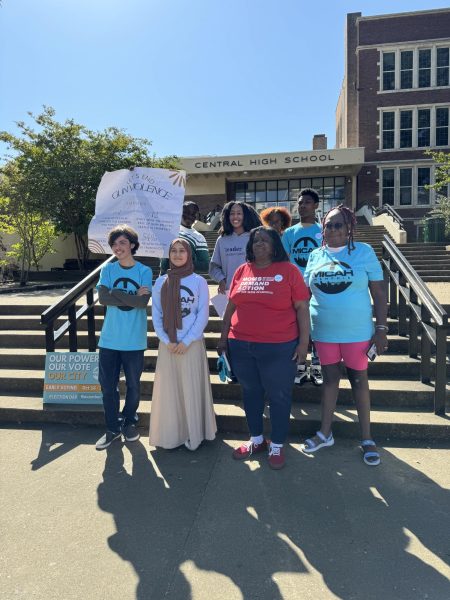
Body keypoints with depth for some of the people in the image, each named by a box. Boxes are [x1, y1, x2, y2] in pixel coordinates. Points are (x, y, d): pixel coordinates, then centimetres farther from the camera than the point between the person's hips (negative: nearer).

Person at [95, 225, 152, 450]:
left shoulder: (144, 271, -3)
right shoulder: (108, 269, 3)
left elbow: (143, 302, -16)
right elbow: (103, 298, -10)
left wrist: (115, 293, -13)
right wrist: (132, 297, -14)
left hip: (134, 340, -1)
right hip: (109, 338, 2)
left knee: (133, 385, 11)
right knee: (107, 385, 7)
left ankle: (129, 422, 34)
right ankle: (112, 428, 25)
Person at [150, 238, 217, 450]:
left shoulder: (199, 281, -1)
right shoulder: (160, 282, 6)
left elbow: (203, 315, -5)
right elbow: (156, 314, 4)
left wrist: (186, 341, -11)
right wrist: (166, 341, -7)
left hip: (192, 344, -2)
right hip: (167, 345, 3)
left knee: (192, 389, 3)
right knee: (168, 389, 7)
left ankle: (193, 434, 17)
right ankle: (170, 434, 20)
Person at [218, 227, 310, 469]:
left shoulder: (288, 270, -4)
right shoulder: (242, 271, 7)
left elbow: (302, 308, -4)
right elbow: (231, 307, 13)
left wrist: (304, 342, -9)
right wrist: (224, 338, 12)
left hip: (278, 348, -4)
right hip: (241, 346, 4)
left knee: (279, 396, 9)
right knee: (251, 393, 17)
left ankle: (277, 446, 28)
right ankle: (256, 440, 36)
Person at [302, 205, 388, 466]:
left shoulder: (364, 251, -5)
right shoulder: (315, 255, 3)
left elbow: (379, 292, -5)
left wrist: (381, 329, -10)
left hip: (356, 332, -2)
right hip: (324, 332, 3)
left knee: (359, 381, 9)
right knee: (330, 378, 14)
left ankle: (367, 439, 23)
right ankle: (325, 433, 28)